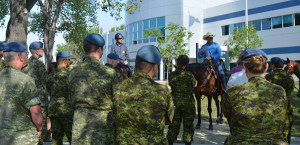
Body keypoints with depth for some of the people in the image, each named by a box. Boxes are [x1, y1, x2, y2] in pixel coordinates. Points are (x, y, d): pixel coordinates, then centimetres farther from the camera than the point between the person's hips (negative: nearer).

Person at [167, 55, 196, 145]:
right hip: (188, 104, -3)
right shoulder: (189, 75, -16)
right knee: (188, 125, 11)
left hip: (175, 103, 3)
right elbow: (193, 84, 0)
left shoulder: (171, 75, -7)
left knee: (173, 125, 15)